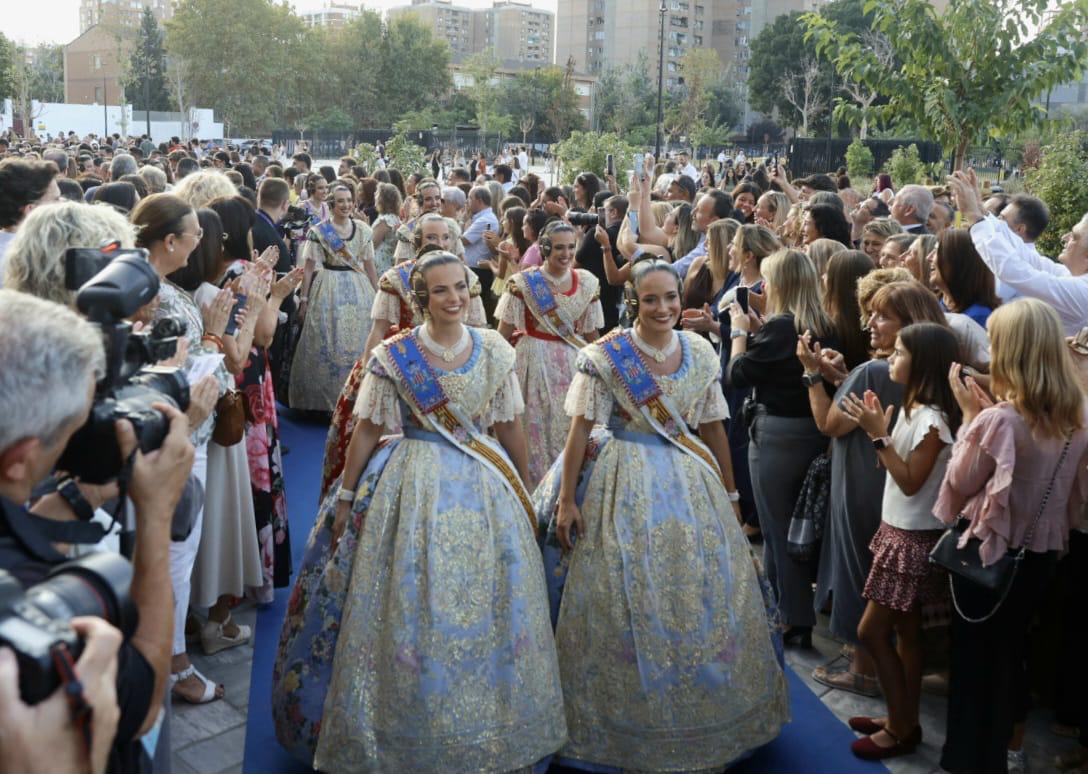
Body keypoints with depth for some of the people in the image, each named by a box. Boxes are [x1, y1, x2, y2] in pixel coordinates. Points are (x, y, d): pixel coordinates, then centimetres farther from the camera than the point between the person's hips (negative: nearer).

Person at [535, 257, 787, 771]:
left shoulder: (700, 353, 2)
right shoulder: (606, 356, -9)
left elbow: (713, 427, 9)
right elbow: (581, 428, -9)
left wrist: (729, 494, 12)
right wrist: (566, 501, -10)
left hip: (690, 480, 4)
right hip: (626, 483, -4)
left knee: (705, 598, 10)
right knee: (629, 600, 5)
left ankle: (706, 718, 30)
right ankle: (633, 726, 25)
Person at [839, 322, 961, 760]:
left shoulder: (934, 419, -21)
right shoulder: (914, 409, 7)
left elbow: (911, 481, -23)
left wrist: (879, 435, -23)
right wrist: (878, 429, -1)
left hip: (913, 539, -9)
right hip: (900, 532, 9)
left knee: (871, 631, -3)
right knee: (905, 630, 16)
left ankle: (901, 729, 10)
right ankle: (903, 719, 27)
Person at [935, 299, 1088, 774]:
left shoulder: (998, 420, -25)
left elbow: (960, 484, -12)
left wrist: (969, 414, -7)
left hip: (989, 557, -7)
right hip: (1042, 555, 7)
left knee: (977, 656, 11)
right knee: (1011, 649, 26)